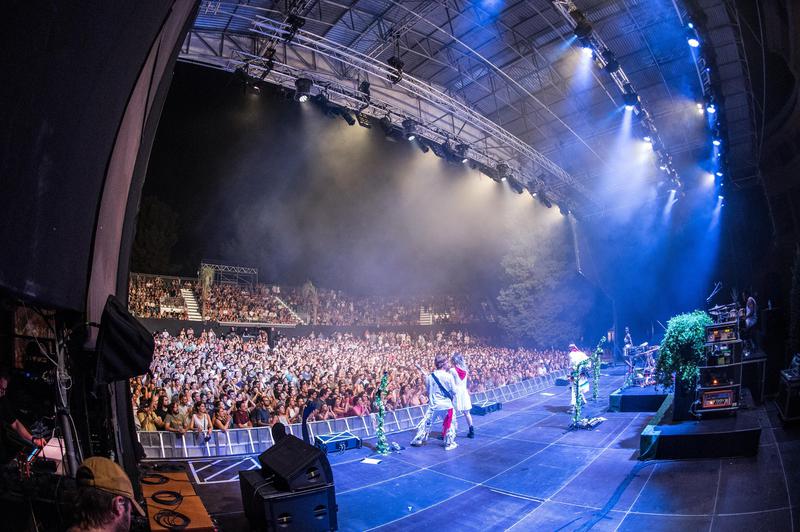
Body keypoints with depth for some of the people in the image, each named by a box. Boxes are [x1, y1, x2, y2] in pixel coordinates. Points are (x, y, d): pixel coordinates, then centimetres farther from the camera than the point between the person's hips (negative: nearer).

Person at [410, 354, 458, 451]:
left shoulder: (430, 376, -6)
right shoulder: (449, 376, -13)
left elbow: (428, 389, 4)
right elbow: (454, 390, -8)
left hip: (433, 405, 2)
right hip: (447, 405, -2)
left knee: (426, 422, 15)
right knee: (450, 424, 16)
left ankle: (418, 440, 25)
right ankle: (449, 444, 21)